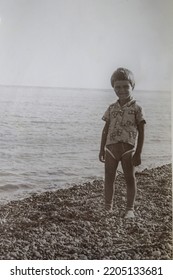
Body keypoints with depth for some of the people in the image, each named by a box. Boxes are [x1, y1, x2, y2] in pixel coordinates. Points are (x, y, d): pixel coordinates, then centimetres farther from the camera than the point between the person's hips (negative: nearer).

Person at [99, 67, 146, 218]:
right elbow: (106, 129, 12)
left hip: (128, 148, -3)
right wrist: (102, 149, 9)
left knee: (130, 178, 5)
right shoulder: (112, 108, 8)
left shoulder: (136, 108, -3)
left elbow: (141, 132, -4)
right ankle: (108, 207, 23)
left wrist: (138, 153, -8)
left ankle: (130, 209, 17)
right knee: (109, 178, 9)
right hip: (111, 147, 4)